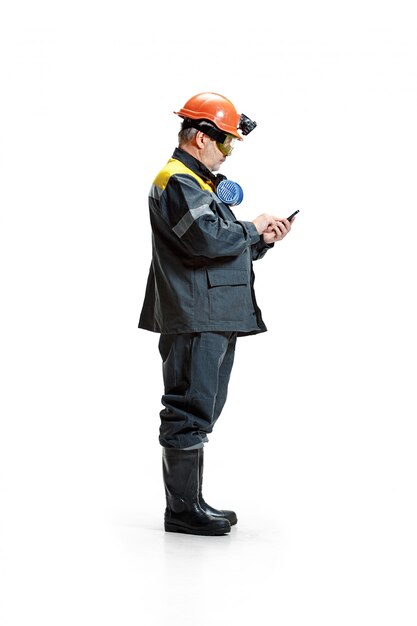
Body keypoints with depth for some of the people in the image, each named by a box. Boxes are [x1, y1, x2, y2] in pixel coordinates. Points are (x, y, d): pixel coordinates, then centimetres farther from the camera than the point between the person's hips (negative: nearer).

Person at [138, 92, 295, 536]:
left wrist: (263, 241, 11)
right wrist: (251, 228, -8)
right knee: (190, 413, -8)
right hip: (194, 320, -11)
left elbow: (226, 251, 27)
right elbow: (208, 238, -23)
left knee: (200, 414, 13)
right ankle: (181, 510, -4)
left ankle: (192, 503, 19)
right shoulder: (177, 182, -9)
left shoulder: (203, 183, 26)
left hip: (216, 321, 11)